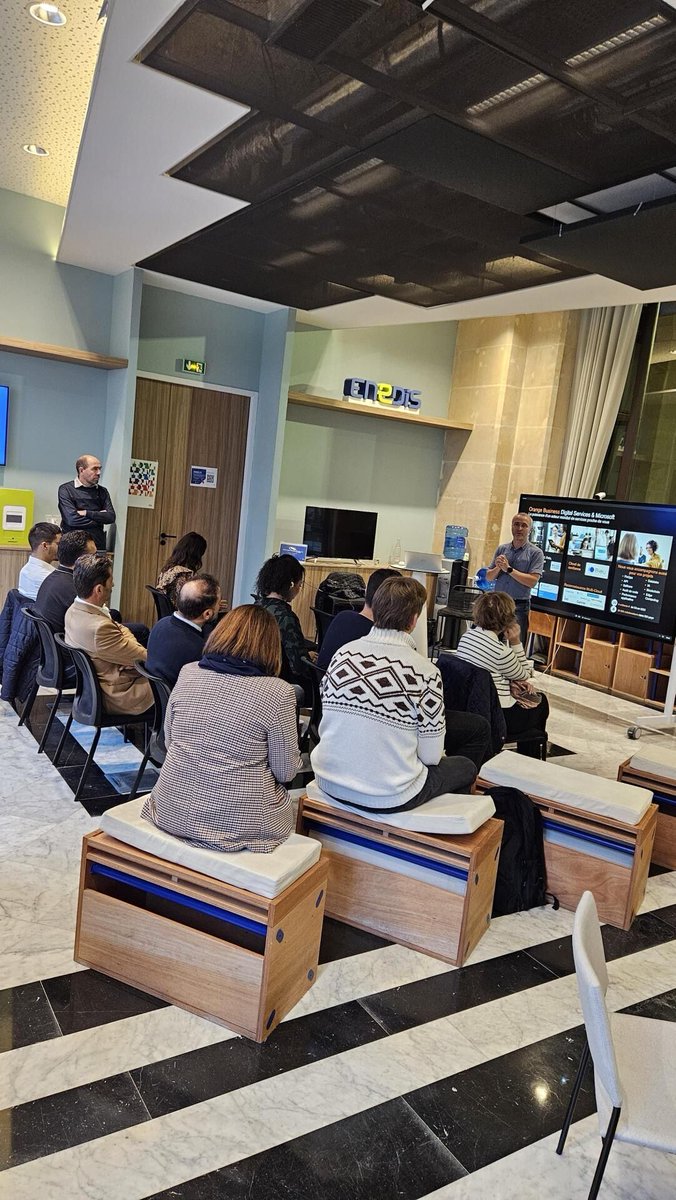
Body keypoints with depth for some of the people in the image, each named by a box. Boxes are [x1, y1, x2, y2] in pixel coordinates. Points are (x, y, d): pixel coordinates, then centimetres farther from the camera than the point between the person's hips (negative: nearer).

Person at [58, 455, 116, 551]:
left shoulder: (102, 491, 14)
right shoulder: (66, 489, 1)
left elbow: (111, 517, 2)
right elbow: (72, 519, -11)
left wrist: (86, 513, -8)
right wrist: (99, 518, -1)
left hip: (98, 545, 3)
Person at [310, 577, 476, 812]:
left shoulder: (342, 654, -5)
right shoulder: (425, 672, -18)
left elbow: (326, 726, 5)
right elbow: (431, 756, -11)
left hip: (330, 784, 6)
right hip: (388, 798, -5)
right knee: (465, 768, 22)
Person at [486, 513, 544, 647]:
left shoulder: (536, 553, -3)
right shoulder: (502, 549, 9)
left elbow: (532, 581, -14)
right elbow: (489, 577, 10)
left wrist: (508, 569, -15)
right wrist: (498, 568, -12)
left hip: (519, 606, -4)